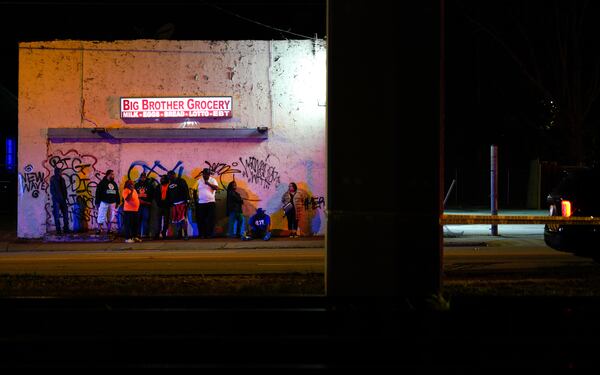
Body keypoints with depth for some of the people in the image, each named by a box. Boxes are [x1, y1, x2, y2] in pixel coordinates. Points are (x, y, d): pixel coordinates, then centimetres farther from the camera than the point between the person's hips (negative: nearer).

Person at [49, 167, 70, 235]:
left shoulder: (62, 179, 12)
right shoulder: (53, 180, -4)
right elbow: (52, 190, -7)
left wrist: (65, 197, 2)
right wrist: (57, 197, -14)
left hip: (62, 199, 5)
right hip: (56, 200, -5)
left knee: (65, 214, 3)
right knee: (57, 215, -2)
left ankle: (66, 229, 9)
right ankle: (58, 230, 1)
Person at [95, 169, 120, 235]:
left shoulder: (114, 184, 14)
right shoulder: (102, 183, -3)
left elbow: (117, 194, 18)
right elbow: (98, 193, -6)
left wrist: (117, 202, 13)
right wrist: (97, 202, -11)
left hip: (112, 203, 5)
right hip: (104, 202, -5)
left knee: (111, 217, 7)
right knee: (101, 217, -5)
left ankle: (108, 229, 15)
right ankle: (99, 229, 2)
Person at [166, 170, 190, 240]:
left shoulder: (180, 181, -3)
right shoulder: (170, 183, 19)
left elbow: (186, 190, -10)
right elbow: (168, 194, 23)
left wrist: (187, 200, -16)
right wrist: (169, 203, 15)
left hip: (182, 203, -8)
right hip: (174, 204, 8)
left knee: (182, 218, -13)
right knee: (175, 219, 6)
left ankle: (185, 234, -11)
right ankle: (178, 234, 12)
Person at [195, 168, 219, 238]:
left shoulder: (213, 180, 4)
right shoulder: (199, 181, 12)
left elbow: (217, 188, -12)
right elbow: (196, 191, 15)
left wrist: (209, 183, -19)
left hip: (210, 203, -2)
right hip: (201, 203, 2)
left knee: (210, 220, -4)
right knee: (201, 219, 0)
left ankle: (209, 234, 0)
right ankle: (202, 234, 5)